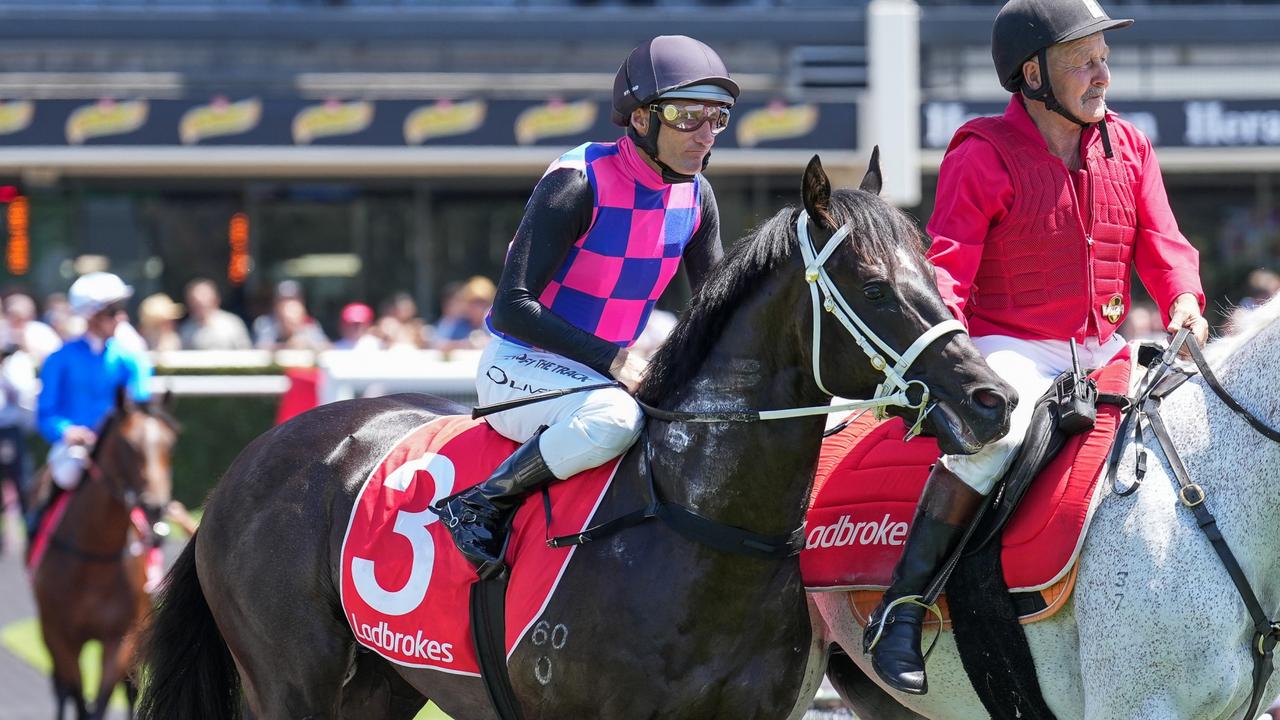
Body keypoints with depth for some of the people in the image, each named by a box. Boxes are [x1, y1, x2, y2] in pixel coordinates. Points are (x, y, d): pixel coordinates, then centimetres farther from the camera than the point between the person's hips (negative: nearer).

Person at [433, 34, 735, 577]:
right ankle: (479, 508, -23)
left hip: (609, 370, 8)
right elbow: (512, 308, -24)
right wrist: (613, 359, -30)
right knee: (613, 418, -37)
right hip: (519, 369, -8)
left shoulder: (696, 196, 1)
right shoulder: (578, 184, -21)